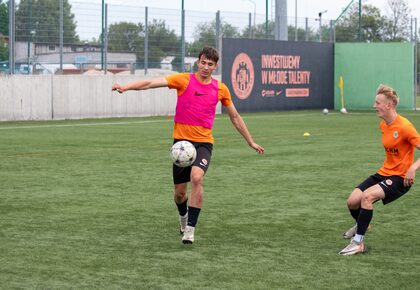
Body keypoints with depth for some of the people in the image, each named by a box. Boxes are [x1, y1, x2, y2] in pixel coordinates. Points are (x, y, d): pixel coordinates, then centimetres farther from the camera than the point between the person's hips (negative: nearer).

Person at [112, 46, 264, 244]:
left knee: (196, 178, -28)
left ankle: (190, 229, -20)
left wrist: (251, 142, 20)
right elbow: (152, 83, -12)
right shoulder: (184, 80, -2)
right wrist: (126, 87, -27)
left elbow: (235, 117, 16)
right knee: (180, 192, 7)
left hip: (204, 142, 0)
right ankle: (183, 217, 43)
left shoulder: (220, 89, 4)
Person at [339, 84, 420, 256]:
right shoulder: (383, 125, 6)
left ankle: (358, 243, -20)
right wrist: (387, 166, 15)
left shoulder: (404, 127, -20)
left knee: (367, 196, -30)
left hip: (400, 177, -8)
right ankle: (362, 224, 36)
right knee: (352, 201, 0)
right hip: (384, 172, 8)